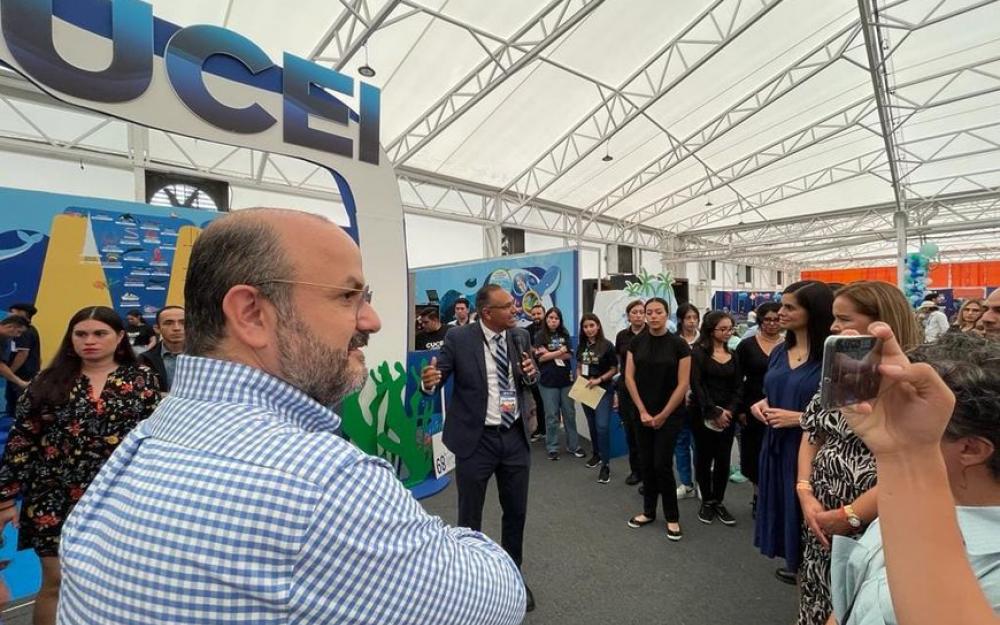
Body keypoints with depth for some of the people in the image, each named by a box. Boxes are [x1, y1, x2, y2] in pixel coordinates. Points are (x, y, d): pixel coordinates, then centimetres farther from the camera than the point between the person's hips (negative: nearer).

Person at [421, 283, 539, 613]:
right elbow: (436, 379, -8)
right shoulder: (458, 339, -13)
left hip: (515, 437, 4)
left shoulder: (521, 336, 0)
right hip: (476, 439, -3)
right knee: (469, 517, 14)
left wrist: (532, 372, -12)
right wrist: (430, 381, -32)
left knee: (516, 512, 19)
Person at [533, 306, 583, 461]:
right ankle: (552, 448, 15)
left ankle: (573, 446, 20)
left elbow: (569, 355, -1)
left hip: (566, 379, 3)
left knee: (570, 413, 8)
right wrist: (560, 351, -8)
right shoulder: (540, 336, -1)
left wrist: (549, 353, -11)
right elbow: (540, 358, -11)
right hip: (548, 381, -3)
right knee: (552, 415, 4)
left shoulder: (565, 335, 7)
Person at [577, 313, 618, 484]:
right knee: (592, 425, 16)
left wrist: (599, 380, -18)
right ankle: (597, 454, 36)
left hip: (603, 390, -5)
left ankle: (605, 465, -4)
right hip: (585, 390, 5)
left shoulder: (607, 345, -11)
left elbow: (614, 369, -7)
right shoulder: (581, 346, 4)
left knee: (602, 426, -12)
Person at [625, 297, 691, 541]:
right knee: (646, 463, 10)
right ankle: (648, 511, 27)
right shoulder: (636, 342, 0)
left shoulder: (678, 344, -8)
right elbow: (629, 377, -1)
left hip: (669, 414, -3)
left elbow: (683, 384, -9)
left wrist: (663, 415, -9)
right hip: (642, 413, 3)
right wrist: (642, 411, -7)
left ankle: (672, 517, 17)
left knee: (662, 464, -2)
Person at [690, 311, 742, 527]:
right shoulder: (698, 352, -6)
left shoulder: (733, 355, 10)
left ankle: (719, 502, 22)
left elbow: (738, 386, 6)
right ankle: (707, 501, 20)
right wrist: (714, 412, -16)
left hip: (728, 415, 4)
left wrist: (730, 410, -9)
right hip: (703, 415, -4)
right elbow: (696, 386, -13)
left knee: (723, 459, 7)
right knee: (704, 458, 6)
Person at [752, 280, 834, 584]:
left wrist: (798, 418, -20)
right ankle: (792, 565, 38)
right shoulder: (780, 352, 7)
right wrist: (762, 404, -1)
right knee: (782, 508, 18)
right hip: (777, 446, 7)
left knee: (806, 512, 7)